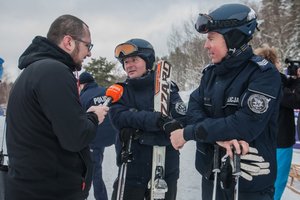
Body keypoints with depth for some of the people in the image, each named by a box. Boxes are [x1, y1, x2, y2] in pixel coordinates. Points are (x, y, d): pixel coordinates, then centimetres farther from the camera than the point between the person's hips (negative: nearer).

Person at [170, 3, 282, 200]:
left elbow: (245, 125, -25)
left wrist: (188, 133, -18)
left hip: (251, 181, -5)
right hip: (212, 172, 6)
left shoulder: (263, 74, -16)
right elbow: (194, 111, -5)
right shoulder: (211, 73, 4)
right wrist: (220, 135, -25)